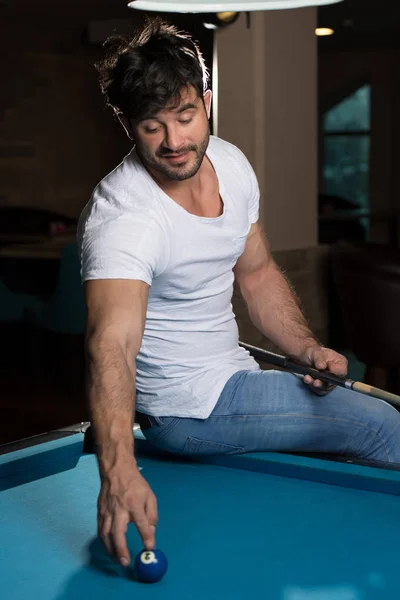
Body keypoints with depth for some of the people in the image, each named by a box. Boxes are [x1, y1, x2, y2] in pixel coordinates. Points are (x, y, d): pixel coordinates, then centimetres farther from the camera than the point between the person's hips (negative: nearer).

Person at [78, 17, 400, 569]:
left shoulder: (232, 163, -3)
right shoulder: (123, 217, -29)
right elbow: (112, 345, -44)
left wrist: (307, 348, -4)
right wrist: (119, 471, -59)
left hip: (232, 369, 8)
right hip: (189, 410, -8)